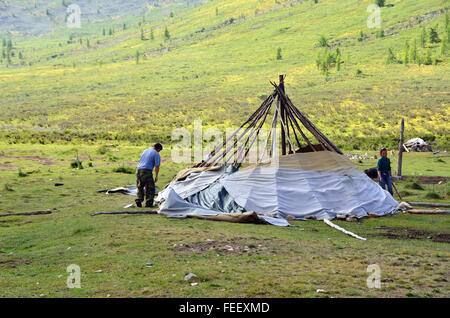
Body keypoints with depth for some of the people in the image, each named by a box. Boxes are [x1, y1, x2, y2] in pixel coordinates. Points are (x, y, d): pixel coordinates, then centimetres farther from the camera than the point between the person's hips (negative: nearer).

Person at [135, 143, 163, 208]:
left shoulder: (145, 151, 21)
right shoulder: (156, 154, 0)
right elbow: (157, 166, -9)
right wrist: (156, 176, -5)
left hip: (139, 170, 6)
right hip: (147, 171, -6)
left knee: (140, 187, 19)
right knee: (150, 188, 5)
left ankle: (139, 201, 5)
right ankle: (148, 203, 0)